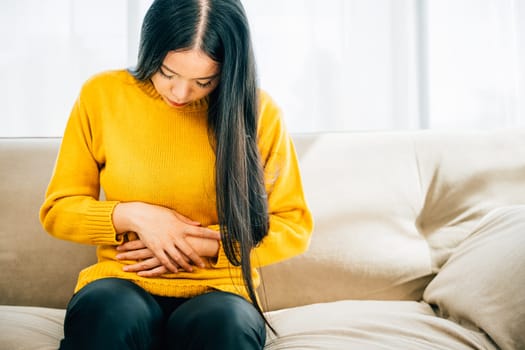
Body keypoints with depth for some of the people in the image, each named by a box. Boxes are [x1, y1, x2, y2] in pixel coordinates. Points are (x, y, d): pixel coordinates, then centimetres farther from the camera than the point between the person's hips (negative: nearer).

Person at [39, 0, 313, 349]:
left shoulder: (257, 111, -2)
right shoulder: (101, 95, 0)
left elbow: (294, 226, 5)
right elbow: (58, 210, 8)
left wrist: (205, 245, -8)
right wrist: (132, 216, -10)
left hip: (218, 292, 0)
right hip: (123, 284, 1)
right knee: (110, 313, -35)